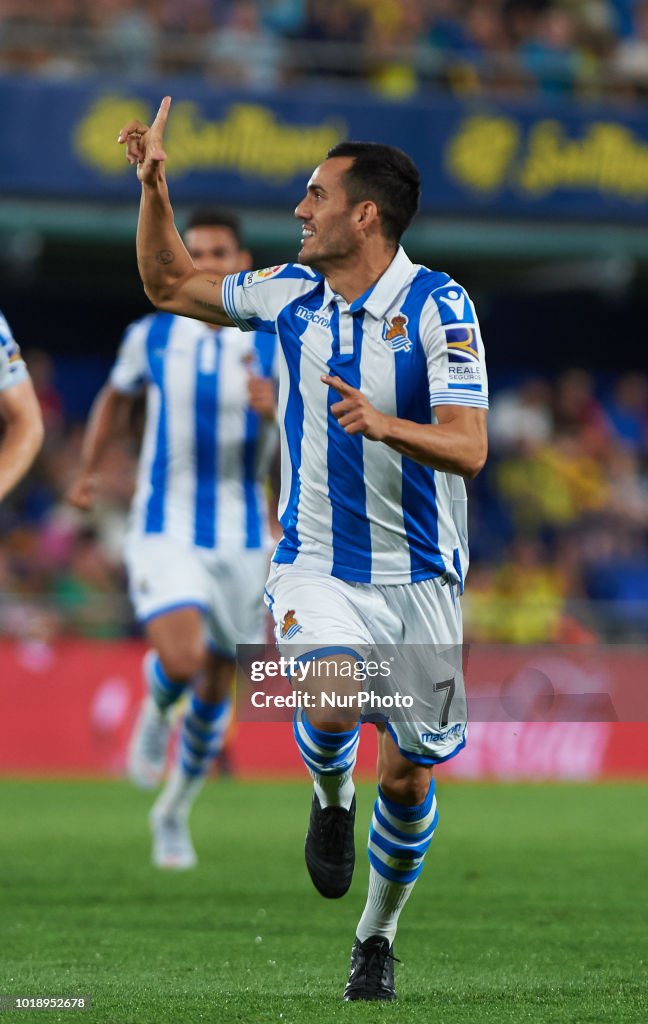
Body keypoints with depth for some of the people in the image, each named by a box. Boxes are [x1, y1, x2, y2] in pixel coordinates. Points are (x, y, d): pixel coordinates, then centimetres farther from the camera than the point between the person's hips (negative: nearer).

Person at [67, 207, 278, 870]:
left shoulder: (275, 343, -5)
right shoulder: (151, 336, -1)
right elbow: (117, 395, 20)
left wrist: (277, 409, -30)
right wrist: (87, 469, 15)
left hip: (239, 536, 1)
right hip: (164, 531, -1)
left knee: (214, 689, 10)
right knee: (181, 659, -25)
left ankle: (173, 812, 33)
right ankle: (156, 710, 12)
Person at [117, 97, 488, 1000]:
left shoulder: (439, 307, -12)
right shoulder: (290, 293, 1)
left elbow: (468, 449, -19)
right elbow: (170, 285, 15)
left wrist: (386, 425, -37)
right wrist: (154, 186, 3)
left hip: (418, 576, -2)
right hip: (316, 563, 2)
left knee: (409, 776, 1)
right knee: (331, 697, -28)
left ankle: (377, 936, 25)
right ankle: (331, 801, 6)